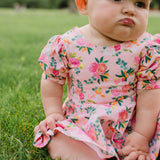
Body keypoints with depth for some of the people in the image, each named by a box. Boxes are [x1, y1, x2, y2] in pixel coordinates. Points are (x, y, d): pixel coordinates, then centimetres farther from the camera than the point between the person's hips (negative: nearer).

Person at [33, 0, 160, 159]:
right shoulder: (66, 45, -11)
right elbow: (51, 81, 4)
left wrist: (141, 137, -12)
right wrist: (53, 113, -3)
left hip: (129, 127, 0)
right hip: (80, 125, 1)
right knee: (60, 142, -23)